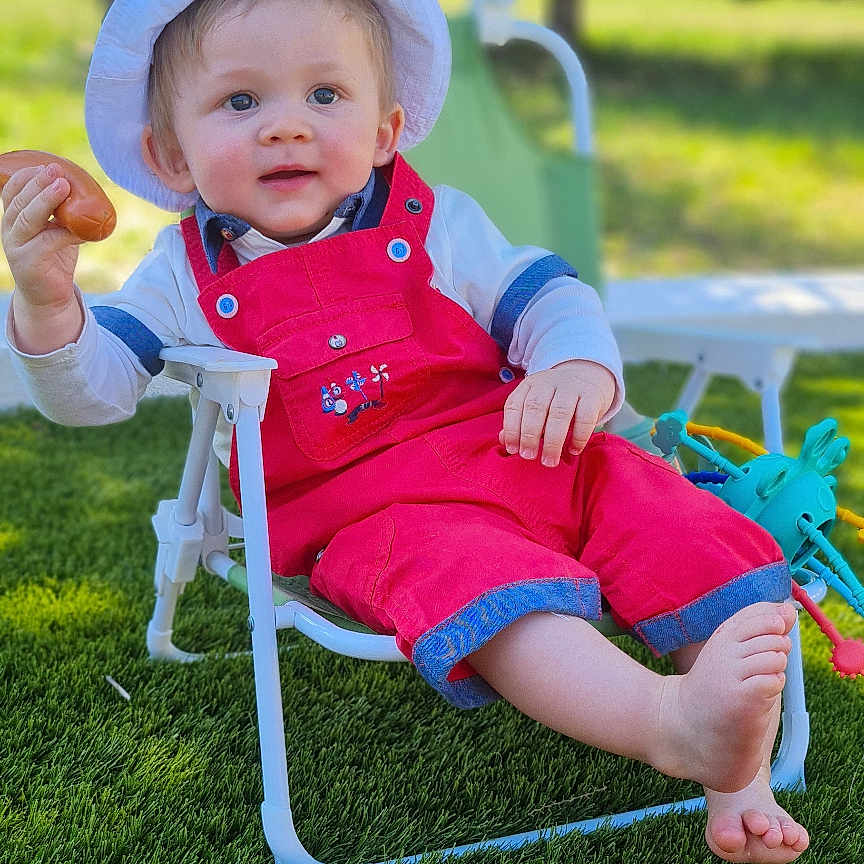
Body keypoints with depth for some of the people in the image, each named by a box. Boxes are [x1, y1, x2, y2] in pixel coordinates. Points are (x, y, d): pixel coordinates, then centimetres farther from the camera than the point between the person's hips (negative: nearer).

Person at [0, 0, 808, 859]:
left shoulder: (438, 224, 9)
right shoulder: (186, 276, 7)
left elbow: (548, 297, 9)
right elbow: (91, 387, 2)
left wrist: (579, 368, -15)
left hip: (527, 457, 4)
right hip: (368, 512, -3)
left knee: (688, 531, -16)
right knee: (468, 575, -36)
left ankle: (742, 786, -18)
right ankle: (666, 722, -56)